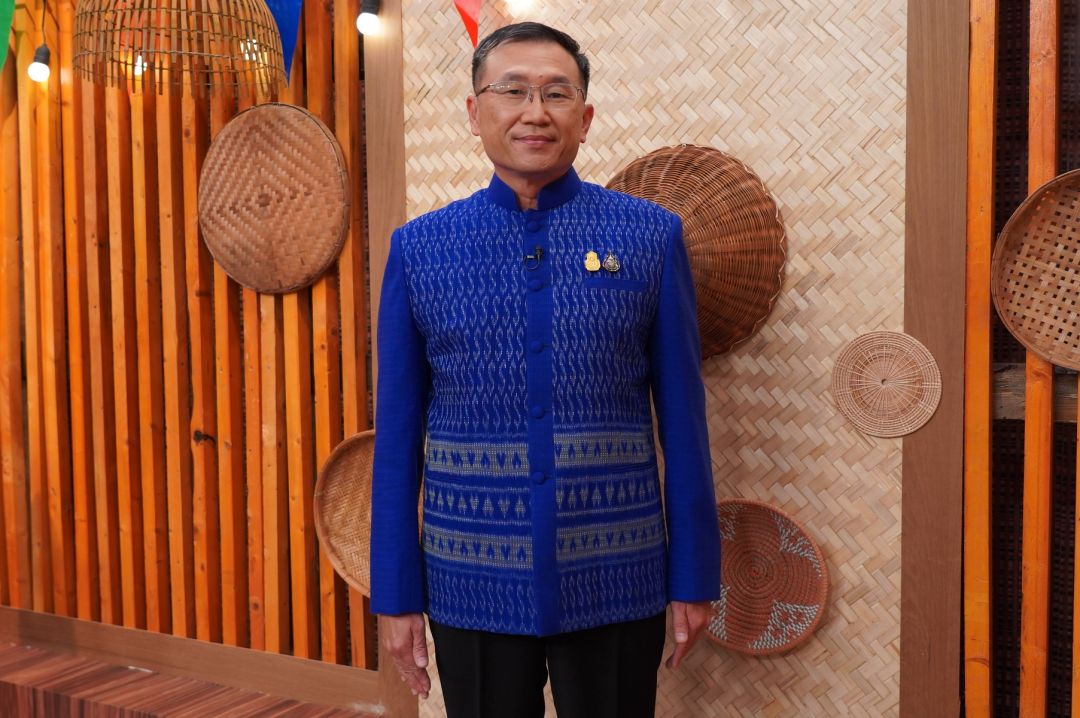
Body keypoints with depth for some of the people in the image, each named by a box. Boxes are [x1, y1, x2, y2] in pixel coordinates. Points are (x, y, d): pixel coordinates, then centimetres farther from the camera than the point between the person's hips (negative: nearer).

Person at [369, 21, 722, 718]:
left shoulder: (651, 236, -3)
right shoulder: (418, 248, 0)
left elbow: (682, 414, -1)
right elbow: (399, 430, 1)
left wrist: (694, 575, 0)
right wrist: (396, 591, 2)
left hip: (616, 581, 0)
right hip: (472, 583, 1)